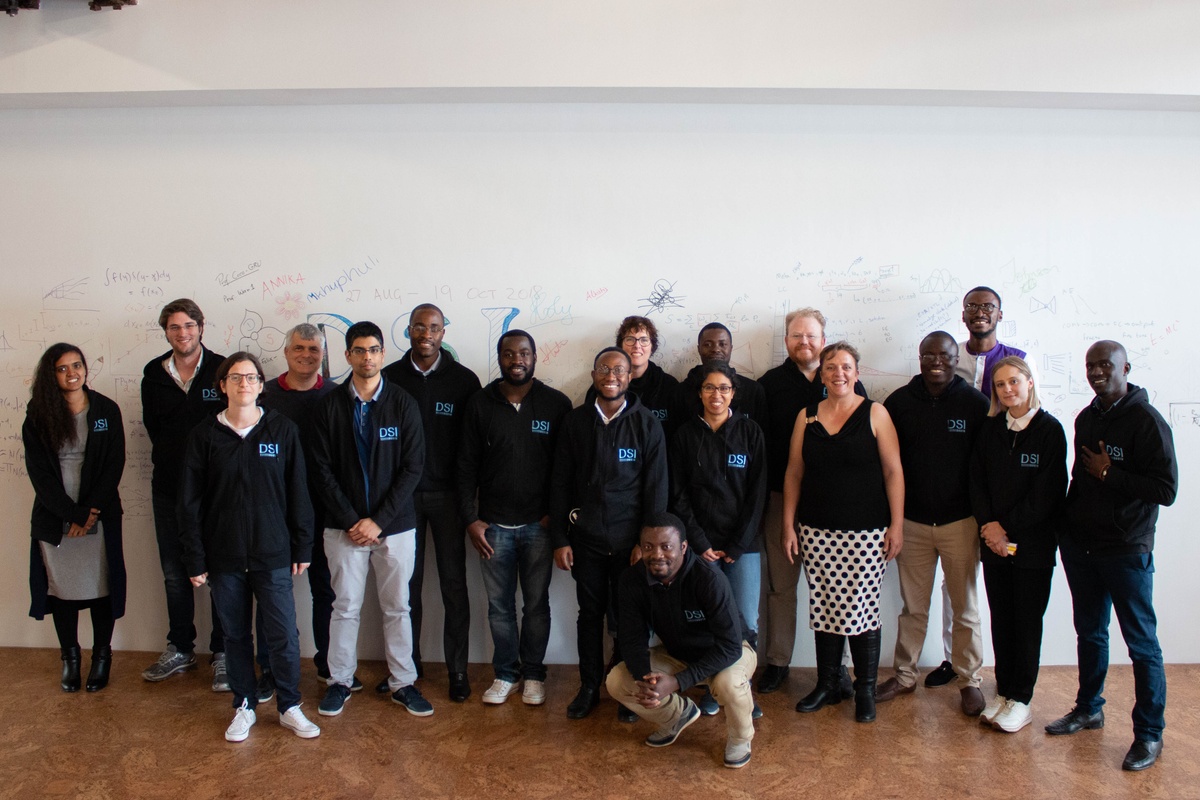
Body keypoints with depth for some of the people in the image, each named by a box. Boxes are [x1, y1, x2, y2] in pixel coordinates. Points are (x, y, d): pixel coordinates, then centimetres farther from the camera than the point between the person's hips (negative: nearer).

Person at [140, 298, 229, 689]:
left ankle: (223, 654, 15)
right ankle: (180, 649, 28)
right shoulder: (154, 374, 7)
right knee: (175, 573, 14)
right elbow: (153, 426, 13)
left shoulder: (223, 370, -6)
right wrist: (171, 458, 2)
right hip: (169, 488, 4)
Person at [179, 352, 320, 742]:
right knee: (235, 635, 12)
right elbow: (190, 502, 1)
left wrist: (302, 547, 1)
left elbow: (298, 492, 2)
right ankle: (244, 706, 29)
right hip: (224, 557, 1)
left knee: (284, 634, 1)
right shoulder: (204, 435, 0)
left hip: (273, 554, -1)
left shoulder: (283, 430, -2)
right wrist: (195, 560, -1)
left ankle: (290, 707, 19)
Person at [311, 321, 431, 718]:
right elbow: (324, 470, -2)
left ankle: (403, 682, 21)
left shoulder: (403, 403, -2)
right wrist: (351, 521, -9)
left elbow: (412, 467, -5)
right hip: (344, 527, 0)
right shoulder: (331, 405, 0)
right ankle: (340, 681, 24)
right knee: (345, 607, 8)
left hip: (395, 525, 0)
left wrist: (378, 520, -11)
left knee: (397, 607, 9)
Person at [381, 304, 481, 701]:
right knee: (406, 581, 8)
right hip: (402, 493, 1)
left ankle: (458, 669, 13)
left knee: (454, 582, 2)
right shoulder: (389, 377, 2)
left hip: (447, 495, -1)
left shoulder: (464, 380, 0)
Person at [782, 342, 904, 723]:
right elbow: (794, 473, 9)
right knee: (824, 609, 7)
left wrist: (897, 524, -8)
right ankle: (827, 685, 22)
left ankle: (865, 691, 15)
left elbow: (893, 471, -3)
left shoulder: (875, 413, -1)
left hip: (866, 532, -3)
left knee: (861, 611, -1)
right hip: (817, 531, 3)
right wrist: (789, 524, 6)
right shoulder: (807, 417, 7)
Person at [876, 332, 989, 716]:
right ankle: (904, 674, 23)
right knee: (913, 606, 11)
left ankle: (970, 680, 22)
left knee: (965, 607, 8)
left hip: (960, 522, -1)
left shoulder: (974, 403, -4)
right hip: (912, 521, 2)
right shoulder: (899, 402, 1)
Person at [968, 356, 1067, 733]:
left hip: (1033, 543, -4)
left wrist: (1007, 527, -11)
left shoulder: (1049, 430, -6)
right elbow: (977, 480, 5)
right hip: (994, 542, 4)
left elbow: (1047, 493, -11)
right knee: (1000, 618, 9)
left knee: (1027, 621, 4)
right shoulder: (991, 429, 7)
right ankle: (1003, 692, 21)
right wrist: (988, 525, -8)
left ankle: (1021, 700, 14)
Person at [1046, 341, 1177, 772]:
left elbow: (1166, 489, -17)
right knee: (1090, 632, 18)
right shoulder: (1085, 419, 9)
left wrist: (1109, 474, -17)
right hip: (1081, 545, 6)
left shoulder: (1146, 420, -12)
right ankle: (1089, 708, 32)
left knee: (1141, 643, 2)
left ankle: (1149, 734, 13)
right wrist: (1067, 524, 12)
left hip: (1126, 550, -6)